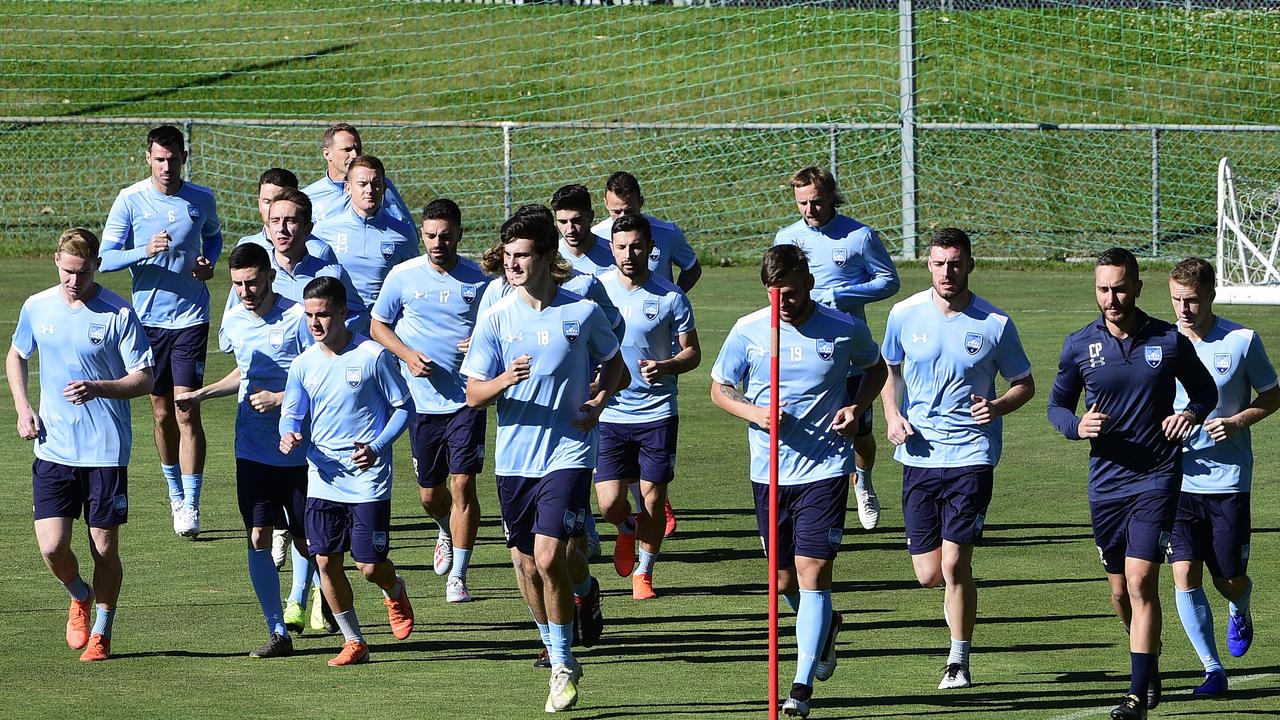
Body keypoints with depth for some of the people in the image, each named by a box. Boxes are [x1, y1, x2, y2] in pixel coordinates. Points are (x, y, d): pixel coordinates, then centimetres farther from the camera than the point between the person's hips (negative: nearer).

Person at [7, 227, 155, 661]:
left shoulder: (119, 314, -8)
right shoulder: (36, 308, 3)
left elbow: (144, 379, -7)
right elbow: (17, 356, 22)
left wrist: (98, 388, -24)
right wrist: (23, 408, 7)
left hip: (107, 450, -2)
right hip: (53, 448, 3)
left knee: (104, 548, 3)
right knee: (52, 547, -6)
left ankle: (101, 633, 23)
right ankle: (80, 598, 26)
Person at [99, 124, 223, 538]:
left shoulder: (202, 200, 1)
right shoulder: (130, 201, -4)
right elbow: (105, 259, -6)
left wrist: (209, 263, 0)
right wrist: (146, 251, -22)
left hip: (191, 319, -1)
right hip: (148, 318, 1)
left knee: (187, 412, -9)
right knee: (162, 414, 10)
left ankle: (191, 506, -7)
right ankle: (176, 494, 28)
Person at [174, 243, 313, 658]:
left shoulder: (297, 318, -13)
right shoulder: (233, 321, 5)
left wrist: (279, 398, -19)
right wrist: (201, 395, 19)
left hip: (298, 449, -4)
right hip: (252, 449, 4)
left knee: (307, 544, 4)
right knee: (258, 539, -6)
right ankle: (278, 632, 1)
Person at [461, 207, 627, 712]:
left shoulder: (583, 313, -3)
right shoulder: (495, 319, 0)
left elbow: (614, 366, 13)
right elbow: (473, 396, 0)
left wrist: (600, 398, -8)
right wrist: (504, 381, -21)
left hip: (567, 455, -3)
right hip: (514, 457, 3)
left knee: (549, 556, -16)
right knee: (526, 562, 11)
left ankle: (562, 667, -2)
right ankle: (557, 652, 33)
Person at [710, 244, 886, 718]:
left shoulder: (845, 331, -3)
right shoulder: (747, 331, -1)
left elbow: (876, 369, 16)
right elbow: (719, 389, 8)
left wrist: (857, 407, -4)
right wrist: (752, 412, -12)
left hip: (824, 469, -3)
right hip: (769, 472, 3)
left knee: (813, 572, -13)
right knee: (784, 580, 12)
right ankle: (824, 626, 46)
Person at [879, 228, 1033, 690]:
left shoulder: (994, 323, -4)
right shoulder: (905, 315, 3)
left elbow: (1025, 384, 7)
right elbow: (889, 370, 21)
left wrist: (997, 407, -13)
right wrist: (892, 415, 3)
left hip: (971, 456, -3)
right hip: (919, 456, 3)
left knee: (954, 564, -11)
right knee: (929, 575, 1)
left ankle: (959, 661, 6)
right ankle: (958, 596, 38)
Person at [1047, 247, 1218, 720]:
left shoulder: (1170, 342, -2)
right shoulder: (1079, 346, 1)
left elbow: (1206, 392, 12)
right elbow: (1057, 405, 11)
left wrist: (1191, 415, -10)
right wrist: (1077, 425, -11)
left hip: (1156, 480, -3)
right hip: (1105, 481, 3)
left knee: (1141, 583, -13)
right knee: (1120, 591, 11)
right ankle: (1150, 668, 36)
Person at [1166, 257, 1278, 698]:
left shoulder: (1242, 341, -5)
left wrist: (1238, 422, -13)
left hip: (1229, 479, -1)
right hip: (1179, 479, 1)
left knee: (1230, 580, 4)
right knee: (1184, 574, -10)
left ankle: (1239, 613, 41)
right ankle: (1213, 670, -1)